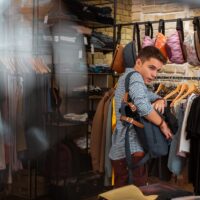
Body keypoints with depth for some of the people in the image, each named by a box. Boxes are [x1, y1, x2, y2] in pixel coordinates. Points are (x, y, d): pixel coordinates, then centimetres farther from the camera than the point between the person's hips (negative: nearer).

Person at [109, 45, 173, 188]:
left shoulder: (128, 78, 21)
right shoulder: (134, 76, -9)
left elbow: (153, 97, 27)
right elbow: (143, 105, -27)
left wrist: (160, 101, 3)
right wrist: (163, 124, -13)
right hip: (131, 151, -10)